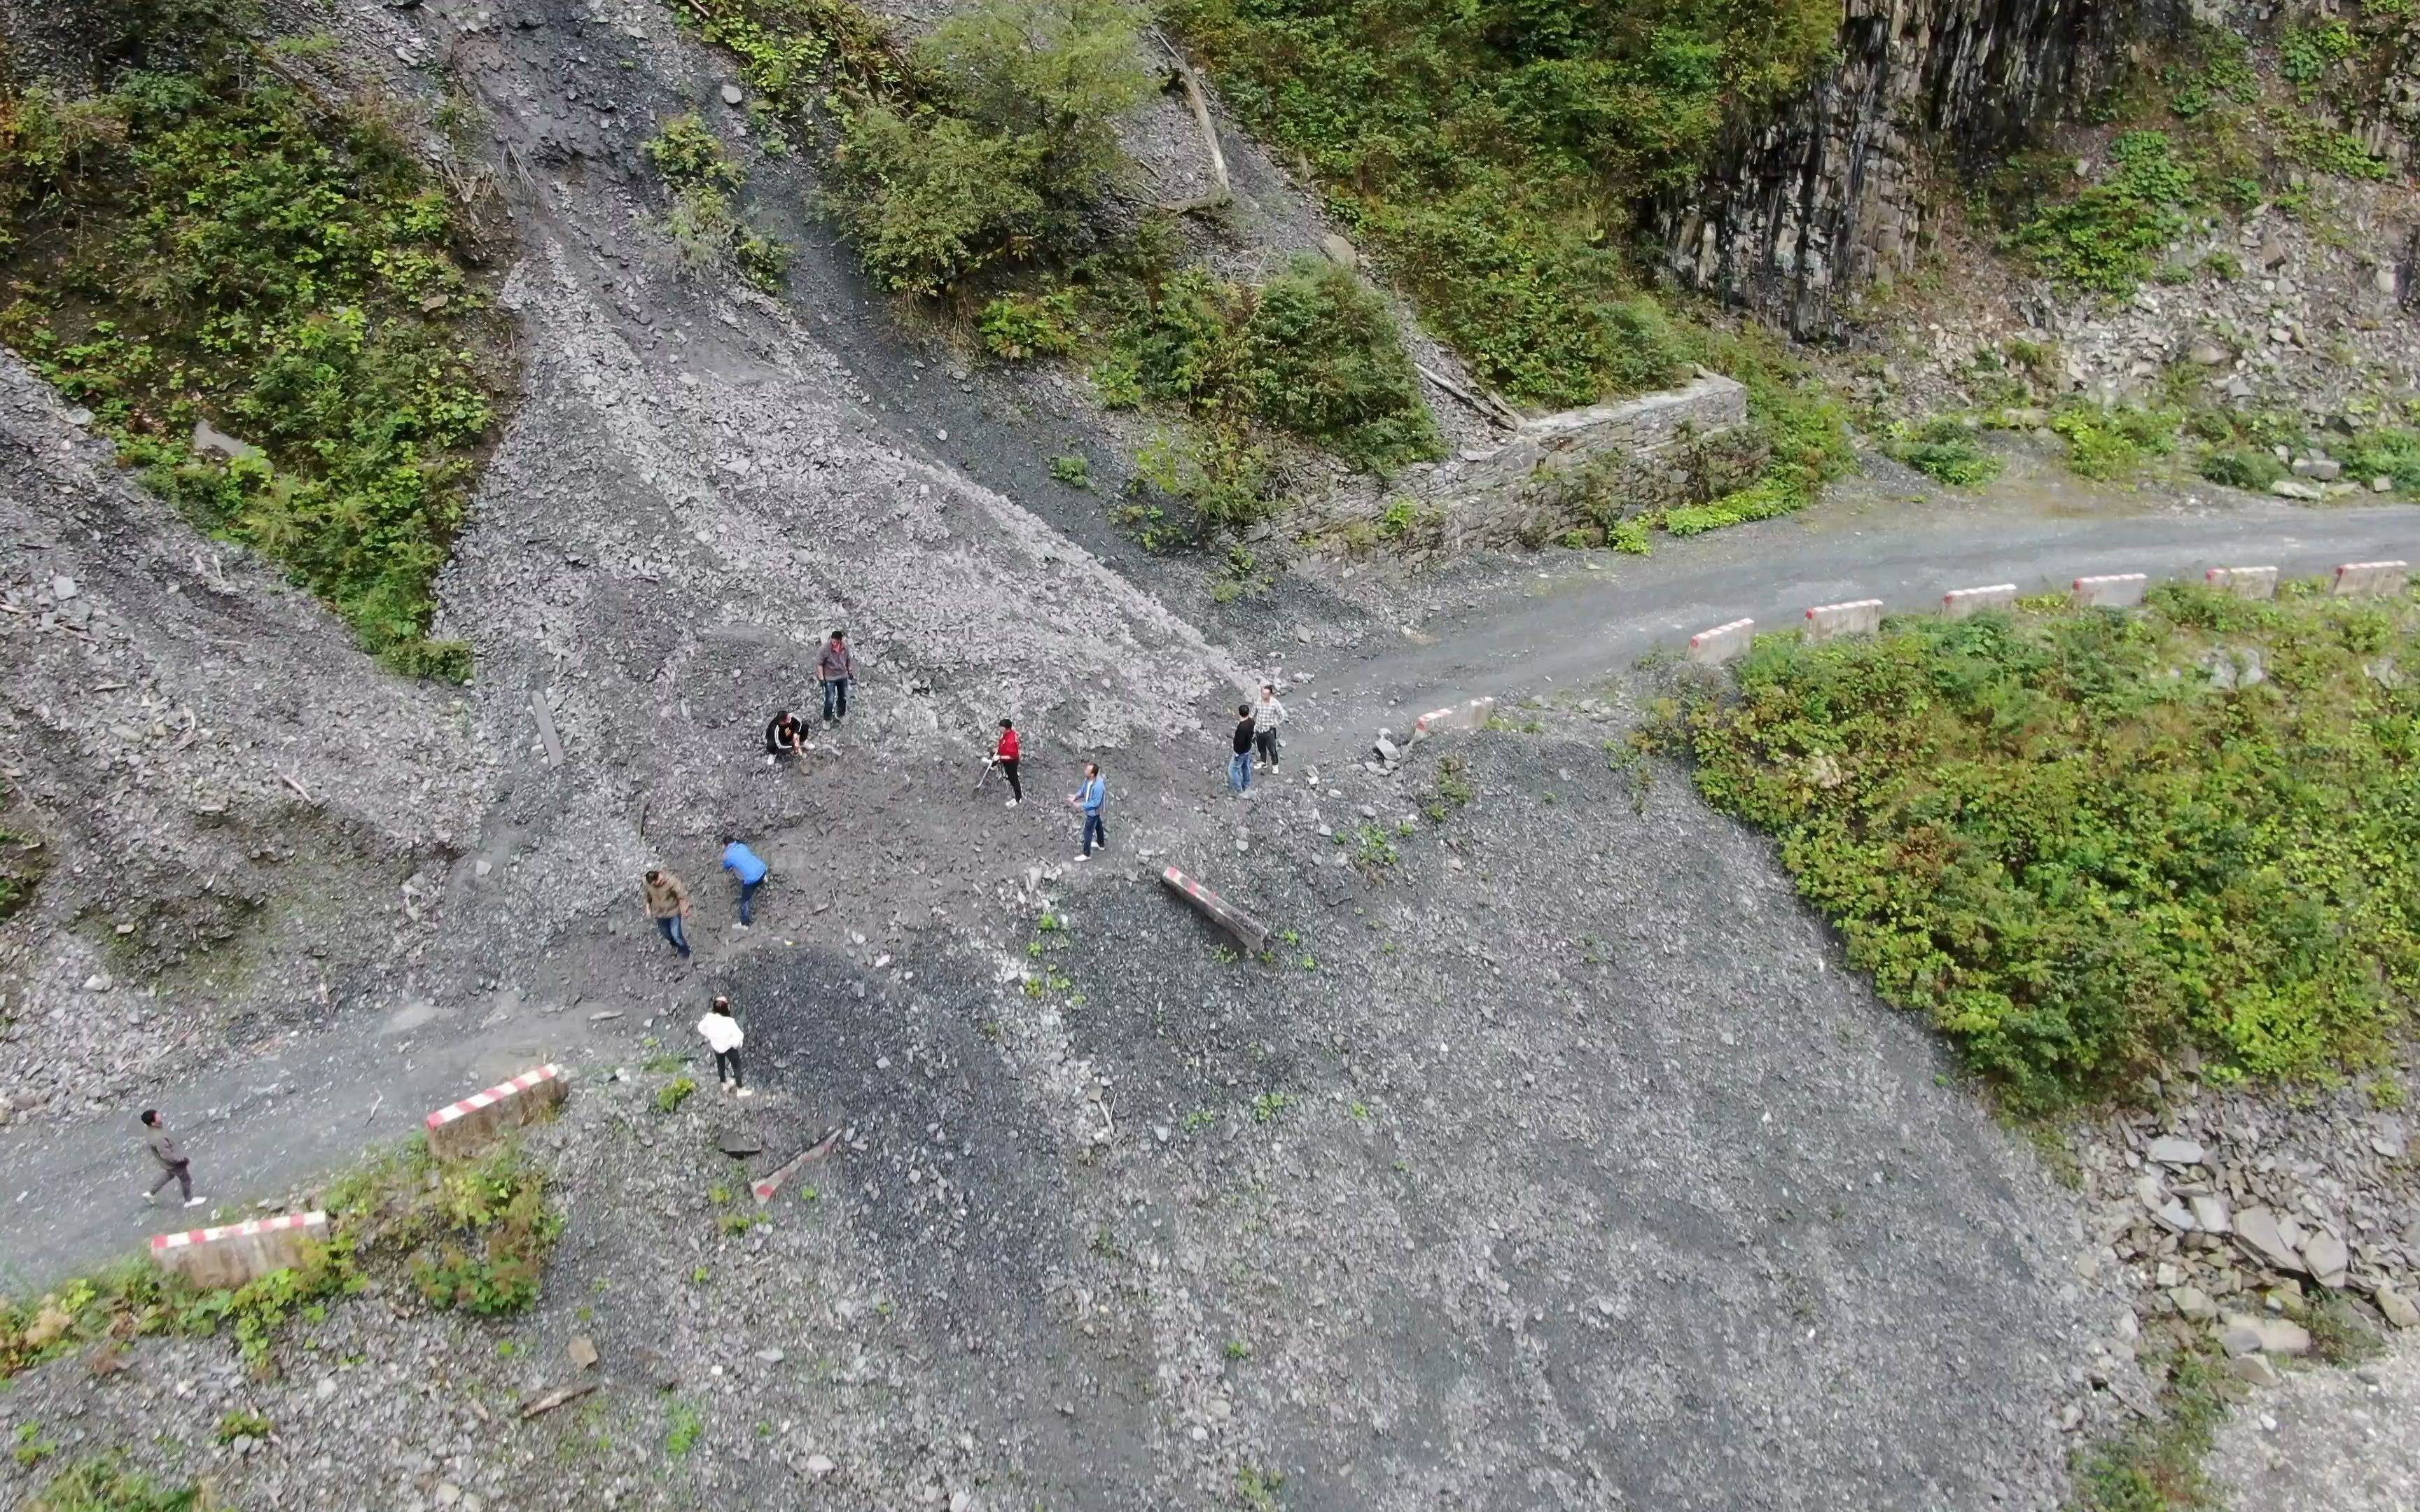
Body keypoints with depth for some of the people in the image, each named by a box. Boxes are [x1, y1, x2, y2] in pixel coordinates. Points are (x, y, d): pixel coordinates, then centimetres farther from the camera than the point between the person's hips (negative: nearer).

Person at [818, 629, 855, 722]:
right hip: (830, 678, -5)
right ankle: (827, 719, 14)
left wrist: (850, 672, 11)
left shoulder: (845, 646, -11)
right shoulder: (825, 648, -23)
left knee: (843, 697, 18)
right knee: (830, 700, -5)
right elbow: (820, 664, -16)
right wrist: (822, 678, -16)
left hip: (843, 676, 5)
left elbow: (848, 659, 7)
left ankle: (841, 715, 41)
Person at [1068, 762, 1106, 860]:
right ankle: (1102, 843, 53)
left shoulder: (1098, 786, -39)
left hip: (1093, 811, -8)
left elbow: (1095, 803, -31)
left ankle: (1086, 854, 24)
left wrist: (1080, 805, -30)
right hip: (1093, 811, 8)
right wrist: (1075, 796, -15)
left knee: (1088, 832, 7)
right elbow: (1083, 790, 4)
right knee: (1097, 826, 30)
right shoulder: (1088, 779, -13)